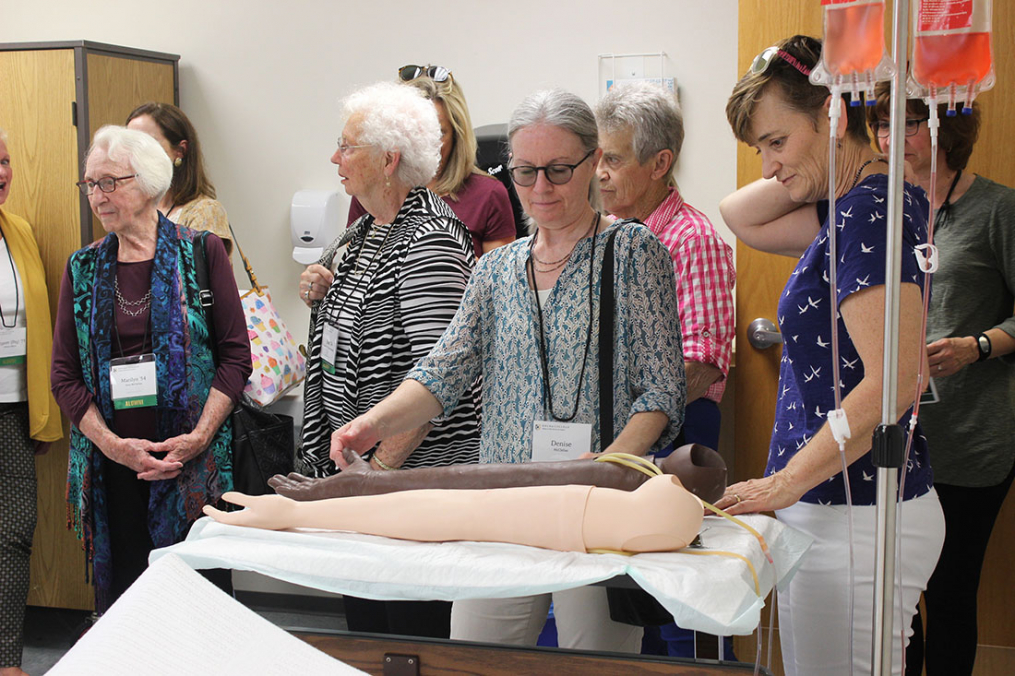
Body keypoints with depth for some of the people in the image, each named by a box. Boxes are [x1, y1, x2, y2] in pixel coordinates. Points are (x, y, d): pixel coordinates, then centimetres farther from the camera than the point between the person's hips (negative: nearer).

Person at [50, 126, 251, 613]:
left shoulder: (202, 252, 1)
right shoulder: (82, 268, 10)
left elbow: (236, 354, -2)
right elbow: (64, 374, 6)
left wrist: (200, 436, -12)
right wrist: (112, 444, -8)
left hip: (193, 462, -2)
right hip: (111, 464, 3)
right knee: (118, 588, 4)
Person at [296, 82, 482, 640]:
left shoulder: (429, 239, -18)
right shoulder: (366, 229, 11)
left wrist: (380, 467, -23)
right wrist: (323, 292, 5)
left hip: (412, 469, -9)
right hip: (355, 465, 9)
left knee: (412, 632, 1)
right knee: (362, 622, 17)